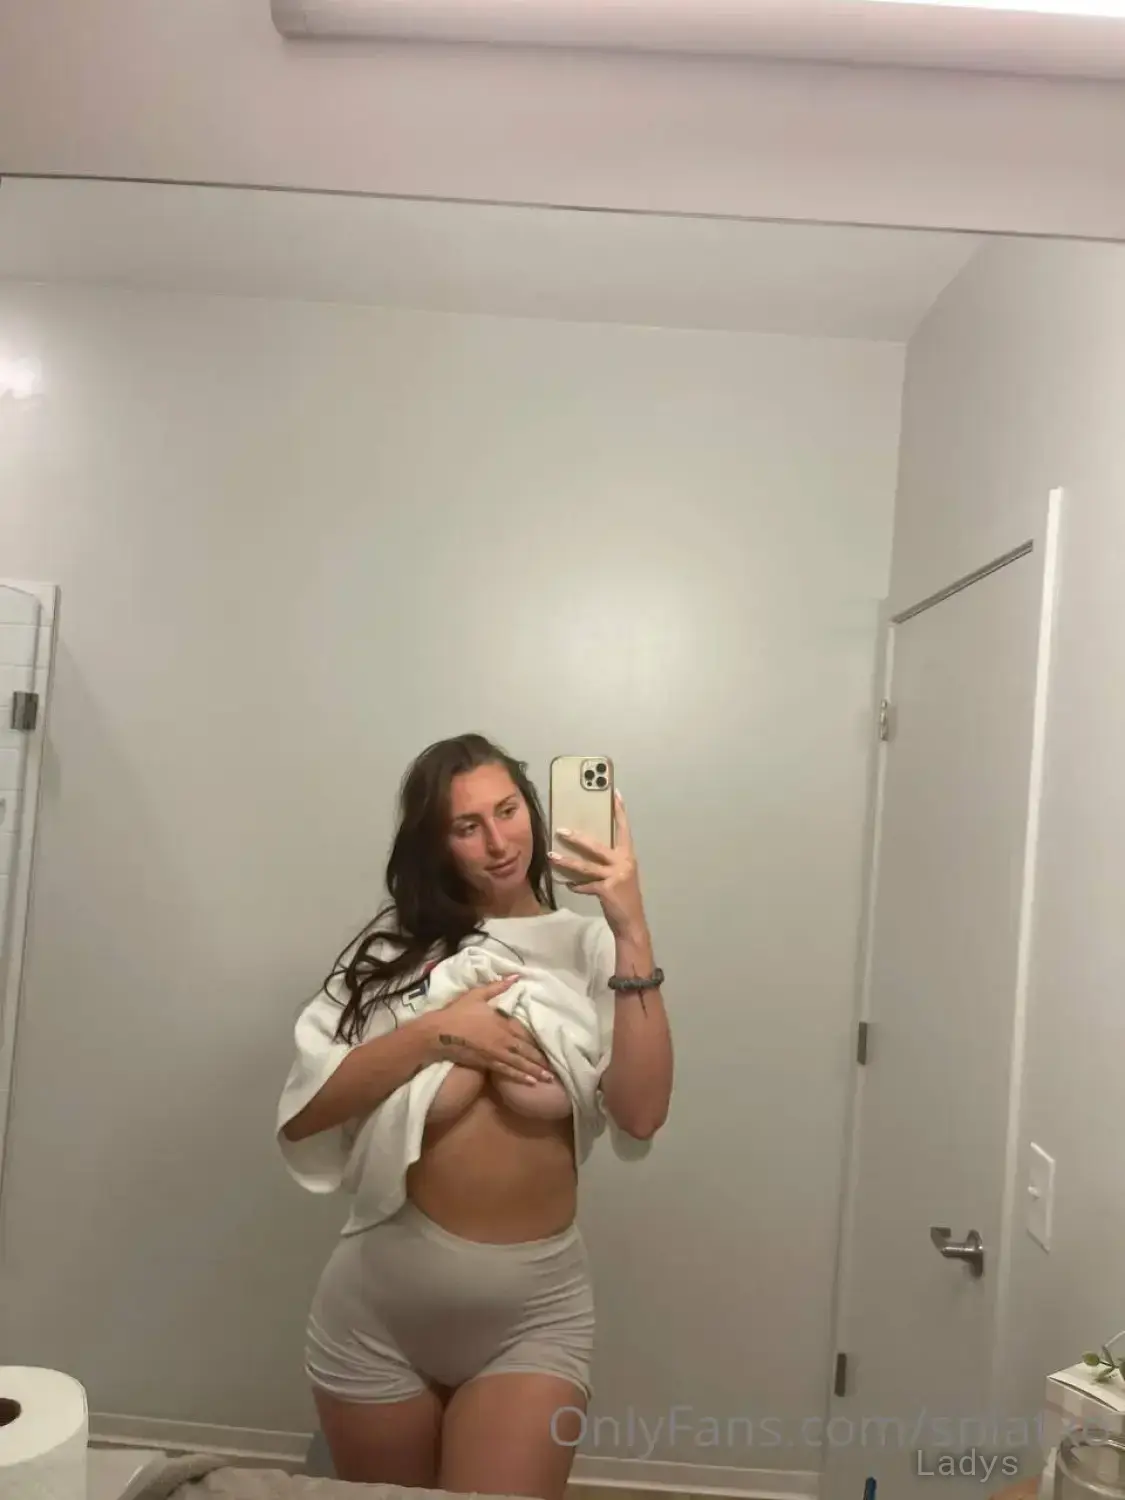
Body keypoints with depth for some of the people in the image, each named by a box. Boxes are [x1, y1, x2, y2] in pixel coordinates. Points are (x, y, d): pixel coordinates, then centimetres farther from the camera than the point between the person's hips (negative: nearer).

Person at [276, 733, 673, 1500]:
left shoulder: (587, 947, -8)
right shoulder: (396, 947, -4)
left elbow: (641, 1114, -20)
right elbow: (300, 1114, -10)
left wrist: (633, 931, -27)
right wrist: (436, 1032, -21)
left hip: (534, 1315, -2)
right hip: (378, 1308, 2)